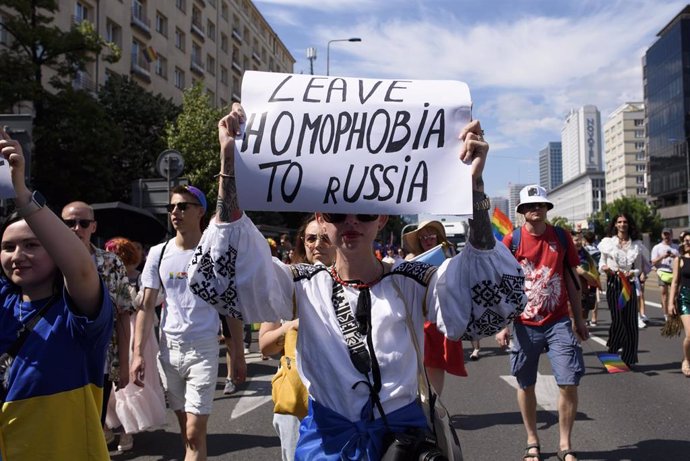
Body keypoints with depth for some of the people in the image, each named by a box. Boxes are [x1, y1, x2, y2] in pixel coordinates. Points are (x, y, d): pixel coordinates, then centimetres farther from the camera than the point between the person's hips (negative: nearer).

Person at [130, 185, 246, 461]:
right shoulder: (158, 253, 2)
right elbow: (147, 306, 5)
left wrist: (238, 353, 1)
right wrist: (138, 353, -3)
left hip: (204, 348, -3)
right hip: (169, 348, 4)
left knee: (195, 433, -6)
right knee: (186, 428, 15)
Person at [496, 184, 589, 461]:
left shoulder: (561, 237, 4)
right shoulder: (511, 240, -3)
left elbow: (571, 279, 10)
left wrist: (578, 319, 10)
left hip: (559, 322, 1)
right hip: (524, 324, -1)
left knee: (569, 383, -3)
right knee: (525, 385, 9)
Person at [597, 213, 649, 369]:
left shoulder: (636, 245, 8)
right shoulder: (608, 242, 4)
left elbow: (638, 268, 9)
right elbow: (602, 263, 10)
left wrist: (632, 273, -11)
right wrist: (604, 268, -12)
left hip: (629, 283, 2)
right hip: (613, 283, -2)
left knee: (630, 321, 1)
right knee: (617, 319, -9)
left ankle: (628, 358, 12)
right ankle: (612, 354, 8)